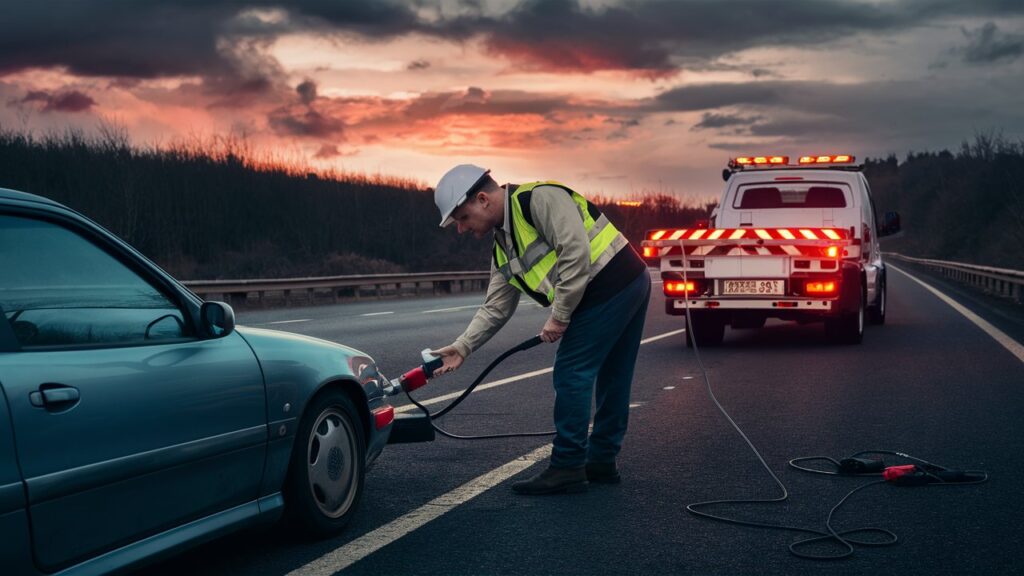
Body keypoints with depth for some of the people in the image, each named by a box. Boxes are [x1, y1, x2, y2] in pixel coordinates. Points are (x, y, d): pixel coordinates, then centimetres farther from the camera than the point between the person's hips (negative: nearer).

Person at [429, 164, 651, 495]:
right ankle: (601, 462, 27)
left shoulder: (539, 198, -15)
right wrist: (463, 347, 4)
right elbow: (496, 309, 15)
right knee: (610, 378, 16)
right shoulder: (503, 248, 15)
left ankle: (567, 468, 1)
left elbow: (576, 253, -23)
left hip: (612, 283, -10)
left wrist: (559, 316, -17)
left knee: (572, 374, -6)